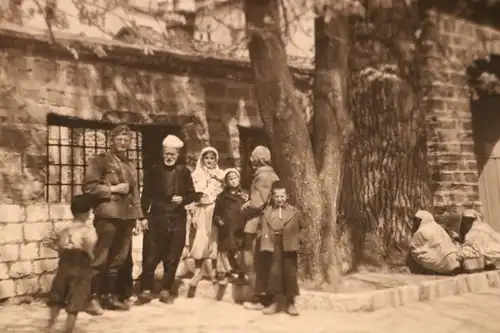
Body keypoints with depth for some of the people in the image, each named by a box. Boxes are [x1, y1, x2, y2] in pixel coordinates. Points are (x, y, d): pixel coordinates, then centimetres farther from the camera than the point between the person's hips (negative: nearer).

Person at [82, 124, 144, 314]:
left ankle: (109, 295, 21)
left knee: (118, 259, 10)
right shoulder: (100, 160, 0)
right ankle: (92, 298, 6)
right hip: (107, 215, -6)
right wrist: (112, 188, -12)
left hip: (127, 216, 6)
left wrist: (139, 215, 13)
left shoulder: (130, 166, 19)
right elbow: (88, 186, -9)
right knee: (100, 258, -4)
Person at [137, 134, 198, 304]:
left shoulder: (184, 172, 3)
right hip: (156, 219, 0)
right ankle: (146, 289, 14)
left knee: (172, 257, 6)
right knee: (150, 256, 1)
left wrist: (182, 199, -15)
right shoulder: (154, 171, 4)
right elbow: (146, 196, 4)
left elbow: (192, 194, 6)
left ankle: (166, 290, 19)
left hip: (177, 220, 0)